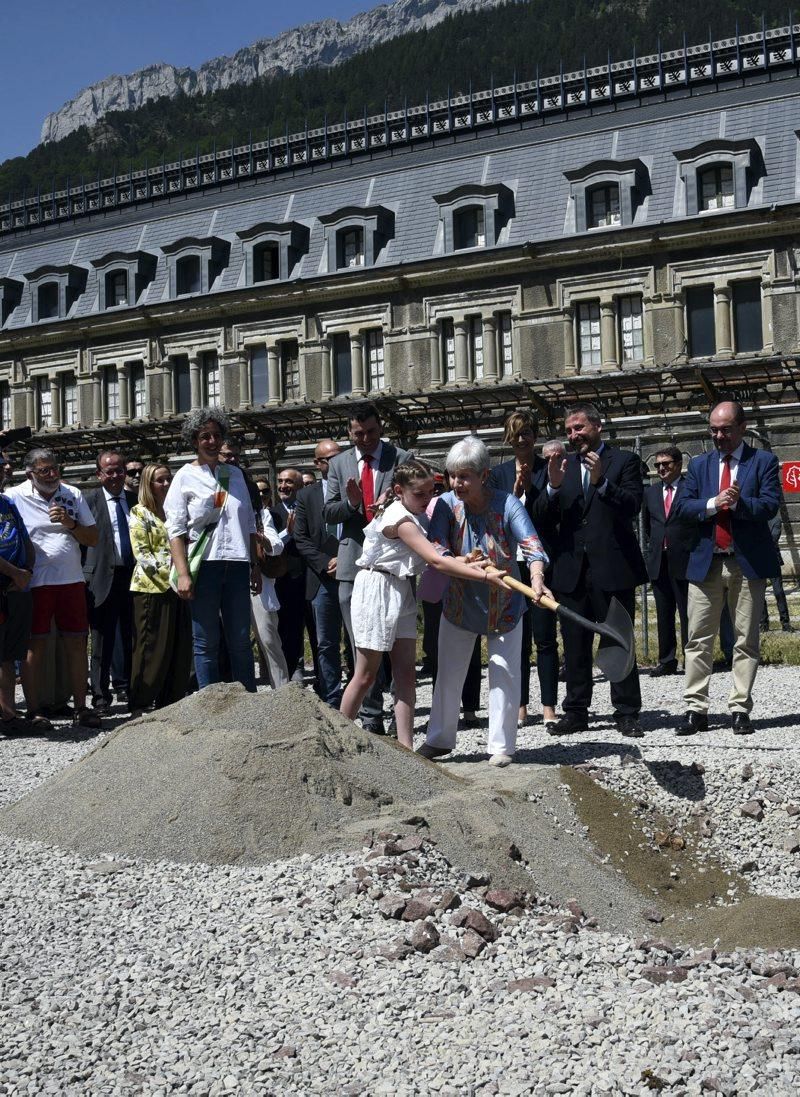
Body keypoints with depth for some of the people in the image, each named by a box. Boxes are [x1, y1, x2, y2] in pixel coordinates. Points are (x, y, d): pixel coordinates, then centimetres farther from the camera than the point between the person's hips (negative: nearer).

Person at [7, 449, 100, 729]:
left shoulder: (73, 495, 9)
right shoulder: (14, 497, -2)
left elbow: (93, 539, 9)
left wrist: (70, 523, -8)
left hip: (71, 581, 4)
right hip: (34, 583, -4)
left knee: (77, 644, 6)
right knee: (36, 646, 1)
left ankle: (80, 708, 14)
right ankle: (33, 711, 9)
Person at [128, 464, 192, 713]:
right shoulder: (140, 513, -1)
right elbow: (141, 553, -9)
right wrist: (169, 572, -18)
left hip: (176, 589, 6)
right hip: (152, 587, -6)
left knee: (180, 649, 5)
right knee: (152, 649, -4)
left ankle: (170, 705, 13)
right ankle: (141, 705, 3)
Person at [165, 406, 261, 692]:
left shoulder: (234, 474, 15)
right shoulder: (185, 477, 3)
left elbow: (249, 525, 19)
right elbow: (176, 530, -3)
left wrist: (255, 565, 14)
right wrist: (182, 573, -12)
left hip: (236, 564, 3)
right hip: (203, 565, -3)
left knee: (240, 641, 6)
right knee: (206, 642, 2)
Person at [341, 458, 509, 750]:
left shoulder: (417, 515, 9)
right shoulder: (400, 519, -21)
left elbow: (435, 556, 6)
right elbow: (435, 561, -29)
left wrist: (465, 564, -14)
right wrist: (486, 576, -33)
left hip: (401, 591, 9)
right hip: (377, 591, -9)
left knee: (406, 673, 2)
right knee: (365, 676, 0)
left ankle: (405, 747, 2)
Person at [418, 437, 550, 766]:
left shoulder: (507, 504, -21)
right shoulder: (446, 504, -13)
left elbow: (532, 545, -33)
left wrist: (536, 580, -53)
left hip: (503, 606, -2)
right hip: (459, 604, 3)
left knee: (504, 675, 0)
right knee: (448, 674, 11)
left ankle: (501, 746, 11)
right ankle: (439, 739, 25)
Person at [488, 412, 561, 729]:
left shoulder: (547, 470, 2)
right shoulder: (499, 474, 10)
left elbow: (550, 513, -8)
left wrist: (530, 487, -16)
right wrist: (515, 492, -9)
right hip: (510, 563, 3)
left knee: (545, 637, -3)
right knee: (517, 638, 7)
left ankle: (549, 707, 2)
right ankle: (520, 706, 13)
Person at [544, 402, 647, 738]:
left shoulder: (625, 461, 3)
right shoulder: (561, 466, 13)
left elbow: (633, 505, -10)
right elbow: (546, 517, 6)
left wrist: (601, 482, -20)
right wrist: (554, 486, -12)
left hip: (612, 567, -4)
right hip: (571, 569, 4)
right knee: (575, 644, 8)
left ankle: (627, 713, 6)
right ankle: (576, 712, 15)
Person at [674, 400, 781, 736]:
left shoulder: (764, 462, 4)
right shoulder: (699, 465, 13)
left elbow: (770, 505, -8)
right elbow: (683, 506, 3)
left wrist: (738, 502, -22)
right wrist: (712, 504, -14)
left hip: (748, 563, -2)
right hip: (706, 562, 3)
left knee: (746, 640, 1)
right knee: (698, 640, 1)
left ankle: (740, 709, 7)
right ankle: (695, 709, 5)